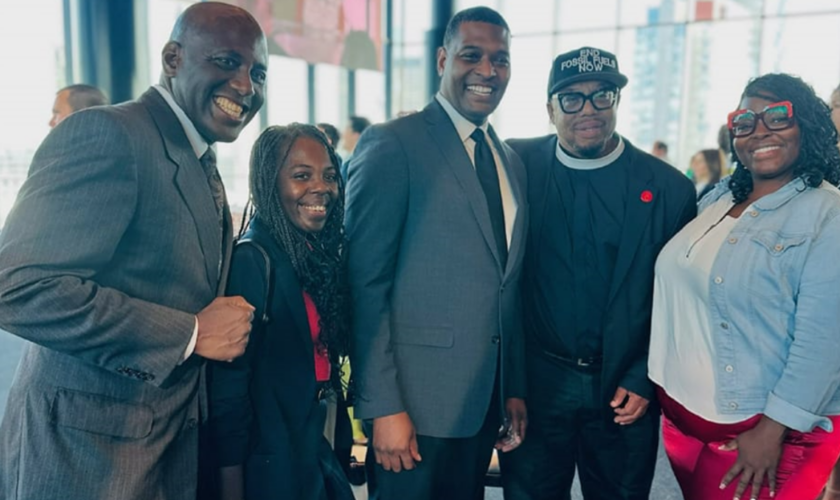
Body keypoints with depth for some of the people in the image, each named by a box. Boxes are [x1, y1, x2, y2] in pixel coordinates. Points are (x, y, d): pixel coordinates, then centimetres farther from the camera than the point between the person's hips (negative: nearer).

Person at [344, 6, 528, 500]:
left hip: (486, 400, 7)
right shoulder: (392, 144, -11)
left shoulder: (512, 161, 11)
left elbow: (507, 288, 13)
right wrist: (383, 407, -16)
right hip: (417, 401, -6)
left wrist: (514, 388, 12)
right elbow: (365, 285, -14)